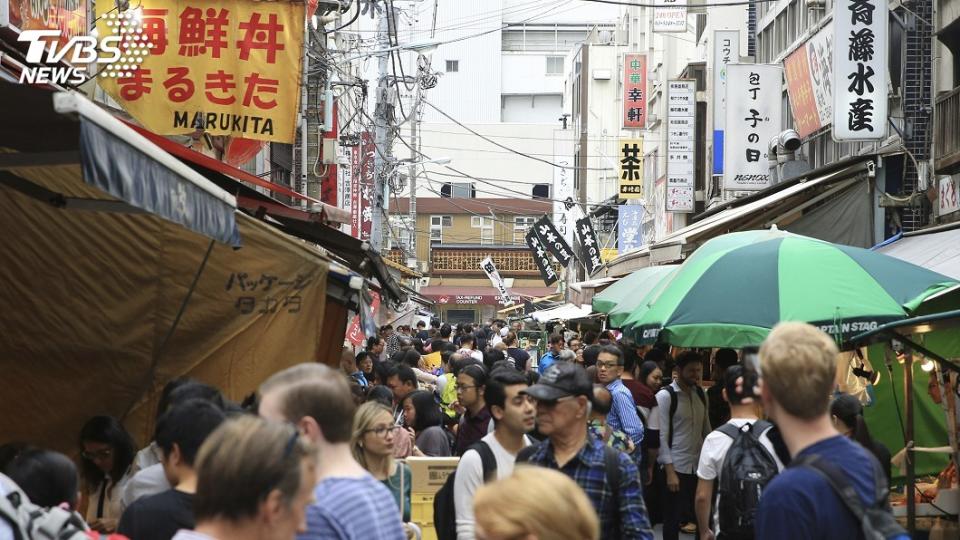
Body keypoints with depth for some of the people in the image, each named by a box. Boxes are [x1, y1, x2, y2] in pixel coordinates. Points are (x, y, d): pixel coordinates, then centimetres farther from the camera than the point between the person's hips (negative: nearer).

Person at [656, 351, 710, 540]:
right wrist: (670, 471, -17)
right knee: (672, 520, 2)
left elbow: (706, 430, 15)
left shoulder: (701, 394, 9)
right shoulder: (665, 396, -10)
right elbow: (661, 436, -13)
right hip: (677, 467, -6)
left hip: (699, 466, 6)